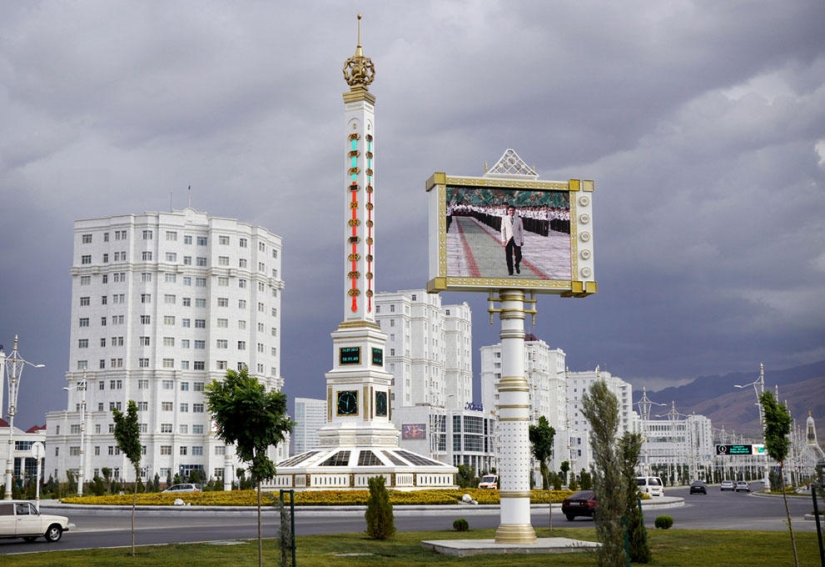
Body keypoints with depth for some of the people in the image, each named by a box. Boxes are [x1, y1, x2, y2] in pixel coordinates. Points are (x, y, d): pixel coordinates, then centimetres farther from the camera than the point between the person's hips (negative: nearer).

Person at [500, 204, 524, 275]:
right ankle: (510, 271, 11)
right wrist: (503, 240, -4)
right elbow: (503, 230, 4)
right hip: (508, 240, 0)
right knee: (508, 256, 0)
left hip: (516, 240, 0)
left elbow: (521, 230, 10)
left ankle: (517, 265, 23)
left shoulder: (518, 219, 7)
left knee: (518, 255, -7)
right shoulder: (505, 218, 5)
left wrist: (522, 240, 6)